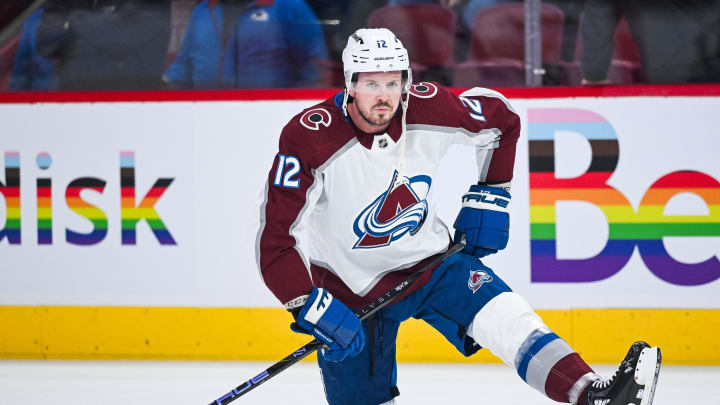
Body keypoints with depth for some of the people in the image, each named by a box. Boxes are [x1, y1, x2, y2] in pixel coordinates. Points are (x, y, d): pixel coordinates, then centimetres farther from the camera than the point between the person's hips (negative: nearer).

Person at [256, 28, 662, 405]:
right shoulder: (309, 138, -24)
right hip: (349, 288, -1)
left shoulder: (428, 109, -15)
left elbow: (502, 119, 6)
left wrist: (490, 197, 6)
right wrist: (313, 309, -29)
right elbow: (276, 238, -23)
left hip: (428, 260, 1)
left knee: (506, 317, -22)